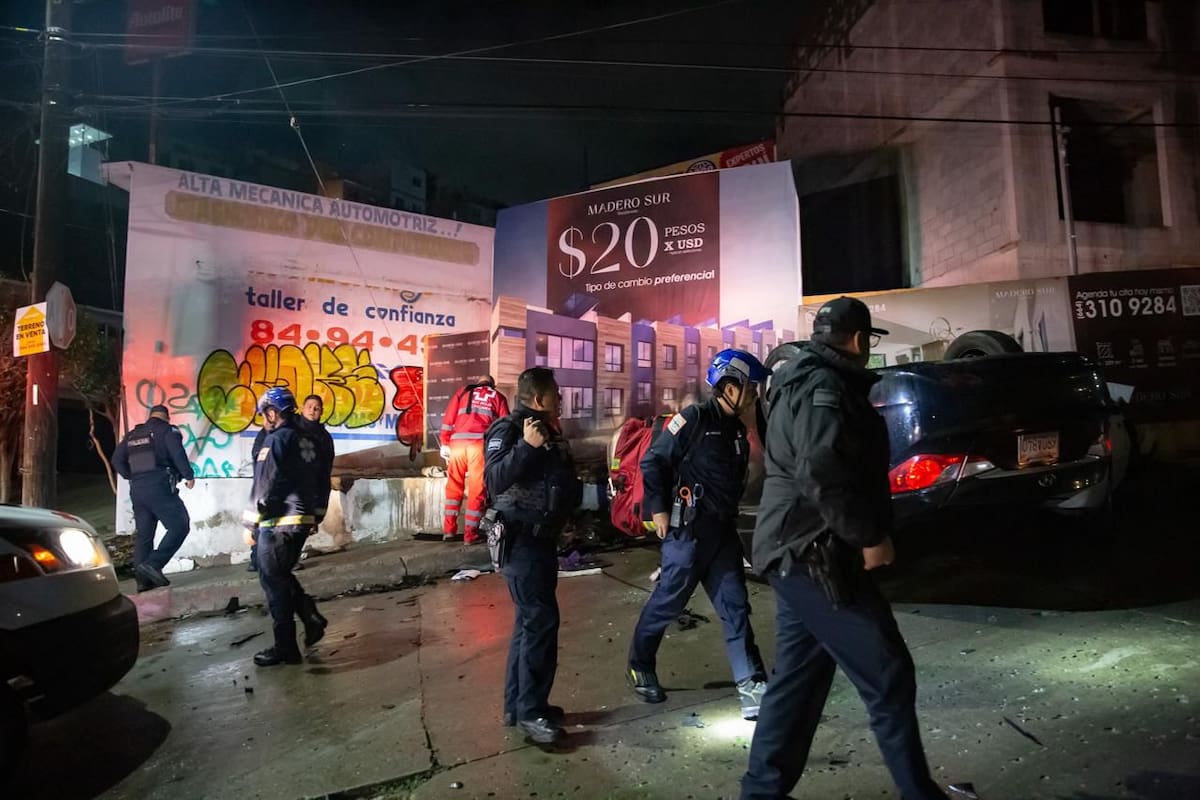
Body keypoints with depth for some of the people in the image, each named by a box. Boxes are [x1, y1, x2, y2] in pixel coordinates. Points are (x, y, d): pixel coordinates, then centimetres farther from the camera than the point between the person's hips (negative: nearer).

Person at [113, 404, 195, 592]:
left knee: (143, 534, 10)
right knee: (179, 526, -5)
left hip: (137, 490, 7)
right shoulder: (167, 430, 0)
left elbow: (117, 459, 17)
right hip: (159, 487, -7)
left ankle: (143, 580, 10)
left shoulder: (133, 435, 19)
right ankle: (153, 564, -17)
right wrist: (189, 476, -6)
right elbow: (177, 453, -13)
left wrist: (132, 477, 21)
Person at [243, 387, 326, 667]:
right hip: (302, 519, 8)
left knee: (273, 581, 2)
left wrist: (252, 523, -8)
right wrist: (314, 516, 21)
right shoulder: (306, 438, 12)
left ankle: (285, 648, 7)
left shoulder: (277, 439, -13)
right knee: (281, 575, 22)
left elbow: (267, 487, -16)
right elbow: (315, 481, 15)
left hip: (278, 523, -8)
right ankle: (311, 617, 12)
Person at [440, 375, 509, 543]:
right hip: (481, 444, -2)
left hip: (457, 442, 2)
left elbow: (448, 419, 14)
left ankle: (449, 530, 14)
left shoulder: (463, 391, 22)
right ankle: (470, 534, 4)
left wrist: (445, 444, 15)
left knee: (454, 487, 14)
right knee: (477, 490, 3)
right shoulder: (498, 397, 20)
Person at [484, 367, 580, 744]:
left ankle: (517, 704, 25)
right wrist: (526, 446, -34)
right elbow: (495, 478, -28)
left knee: (530, 620, 14)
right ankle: (530, 711, 2)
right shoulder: (509, 430, -12)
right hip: (520, 540, -9)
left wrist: (573, 491, 13)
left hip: (542, 538, 10)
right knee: (541, 620, -10)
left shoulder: (550, 433, 14)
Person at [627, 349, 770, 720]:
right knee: (667, 602, 5)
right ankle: (640, 666, 26)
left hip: (723, 531, 8)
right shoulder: (694, 419, -12)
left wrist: (729, 515, 16)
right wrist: (658, 509, -14)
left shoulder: (737, 429, 13)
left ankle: (752, 685, 9)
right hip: (688, 530, -7)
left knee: (735, 606, 5)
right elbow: (653, 462, -13)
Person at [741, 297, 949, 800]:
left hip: (799, 552, 11)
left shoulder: (804, 382, 20)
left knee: (797, 678, 15)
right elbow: (821, 473, -27)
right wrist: (869, 536, -16)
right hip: (815, 554, -11)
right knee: (888, 676, -1)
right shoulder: (824, 387, -13)